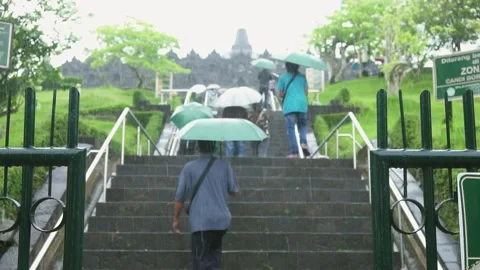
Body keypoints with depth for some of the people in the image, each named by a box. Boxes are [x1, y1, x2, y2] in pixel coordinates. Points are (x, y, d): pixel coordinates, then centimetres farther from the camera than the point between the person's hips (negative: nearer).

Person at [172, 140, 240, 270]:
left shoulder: (189, 167, -2)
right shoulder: (224, 165, 3)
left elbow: (179, 197, 0)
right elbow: (234, 191, 8)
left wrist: (176, 219, 11)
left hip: (200, 221, -3)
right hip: (222, 220, 3)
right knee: (214, 254, 23)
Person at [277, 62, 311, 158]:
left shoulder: (283, 77, 3)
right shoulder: (302, 76, 10)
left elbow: (280, 94, 2)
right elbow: (306, 92, 8)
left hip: (289, 106, -2)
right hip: (302, 105, 2)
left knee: (291, 128, 0)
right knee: (302, 125, 17)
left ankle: (294, 152, -6)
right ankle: (303, 142, -9)